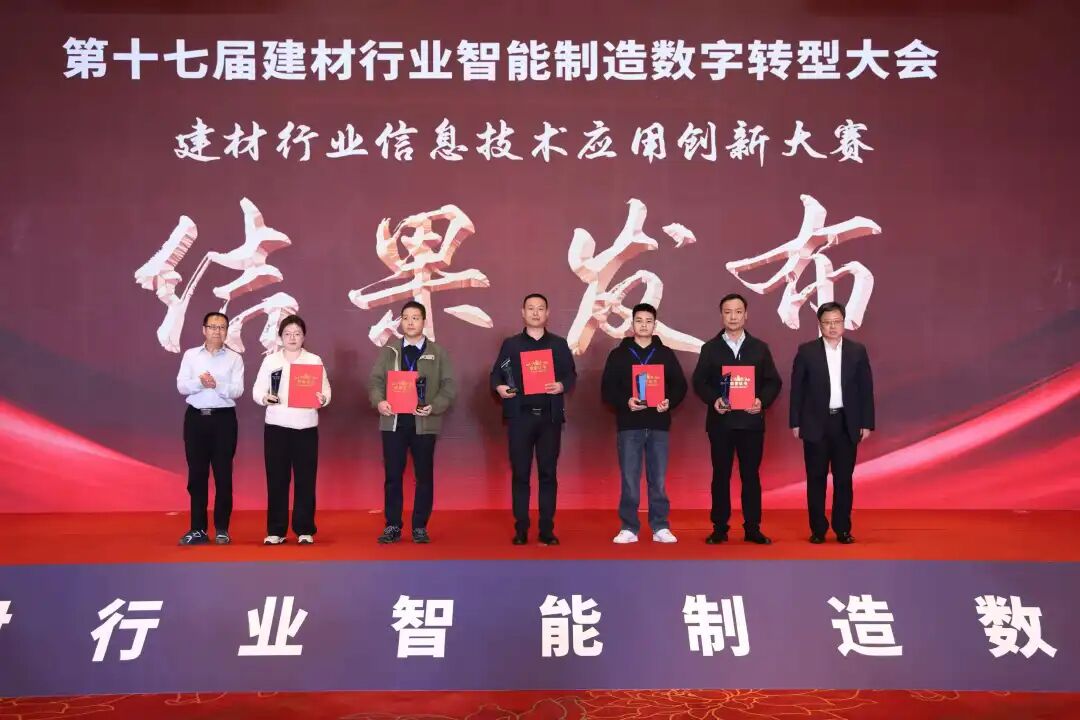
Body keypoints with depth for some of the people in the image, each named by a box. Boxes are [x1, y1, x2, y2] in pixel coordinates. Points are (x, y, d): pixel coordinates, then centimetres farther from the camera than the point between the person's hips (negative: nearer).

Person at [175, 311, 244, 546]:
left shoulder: (234, 358, 3)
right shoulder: (190, 355, 7)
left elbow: (237, 390, -7)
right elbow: (181, 386, -2)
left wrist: (217, 385, -23)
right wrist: (200, 382, -20)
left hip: (223, 418, -1)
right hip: (196, 418, 1)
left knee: (223, 474, 1)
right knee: (196, 474, 4)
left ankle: (221, 529, 10)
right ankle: (197, 529, 11)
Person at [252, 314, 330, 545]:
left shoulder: (315, 360, 7)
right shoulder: (270, 360, 7)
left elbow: (326, 390, 1)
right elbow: (257, 390, 4)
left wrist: (322, 399, -21)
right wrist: (265, 398, -17)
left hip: (306, 427, 0)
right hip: (276, 426, 0)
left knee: (305, 479, 1)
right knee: (276, 479, 2)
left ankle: (304, 530, 9)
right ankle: (275, 531, 10)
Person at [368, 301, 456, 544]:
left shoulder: (438, 353, 5)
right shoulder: (388, 350, 10)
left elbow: (449, 385, -1)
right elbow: (375, 379, 4)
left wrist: (434, 407, -18)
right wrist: (379, 400, -16)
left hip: (424, 423, -1)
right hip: (393, 421, 1)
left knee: (424, 476, 4)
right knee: (393, 475, 3)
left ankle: (420, 527, 14)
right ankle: (392, 526, 12)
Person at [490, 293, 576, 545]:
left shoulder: (559, 344, 10)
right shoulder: (510, 344, 9)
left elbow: (571, 375, 7)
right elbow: (495, 374, 6)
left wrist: (562, 385, -14)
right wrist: (499, 387, -15)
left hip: (550, 416, 1)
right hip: (520, 416, -1)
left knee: (548, 473, 2)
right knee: (520, 473, 1)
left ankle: (547, 530, 8)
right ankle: (520, 530, 7)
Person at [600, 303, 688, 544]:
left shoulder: (666, 354, 9)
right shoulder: (618, 354, 5)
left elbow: (680, 385, 9)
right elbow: (606, 390, 1)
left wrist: (670, 402, -11)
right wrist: (625, 401, -16)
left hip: (658, 425, 1)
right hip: (629, 425, -1)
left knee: (658, 479, 4)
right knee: (629, 480, 1)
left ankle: (661, 528, 12)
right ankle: (629, 528, 9)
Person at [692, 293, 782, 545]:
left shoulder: (760, 348, 9)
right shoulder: (710, 348, 7)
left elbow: (773, 382, 6)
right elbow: (699, 382, 2)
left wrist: (762, 401, -12)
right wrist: (713, 400, -16)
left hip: (751, 421, 1)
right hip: (720, 421, 0)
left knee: (751, 475, 3)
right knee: (721, 475, 4)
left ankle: (752, 529, 10)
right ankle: (719, 529, 10)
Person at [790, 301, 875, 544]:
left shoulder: (857, 351, 4)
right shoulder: (806, 351, 0)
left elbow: (866, 389, 5)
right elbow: (797, 389, 1)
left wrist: (867, 423, 0)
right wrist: (795, 423, -3)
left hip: (846, 424, 1)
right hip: (816, 424, -1)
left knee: (844, 479, 6)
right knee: (816, 478, 4)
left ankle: (843, 529, 15)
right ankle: (818, 529, 13)